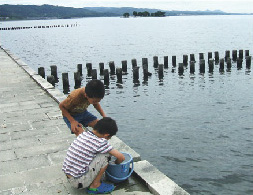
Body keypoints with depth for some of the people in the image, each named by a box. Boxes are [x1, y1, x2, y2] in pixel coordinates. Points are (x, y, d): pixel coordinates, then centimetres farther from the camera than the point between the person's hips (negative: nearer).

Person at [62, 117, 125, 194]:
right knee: (105, 155, -6)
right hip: (79, 182, -8)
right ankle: (95, 185, 4)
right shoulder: (100, 142, -17)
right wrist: (116, 163, 12)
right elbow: (121, 157, -9)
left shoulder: (83, 134, 3)